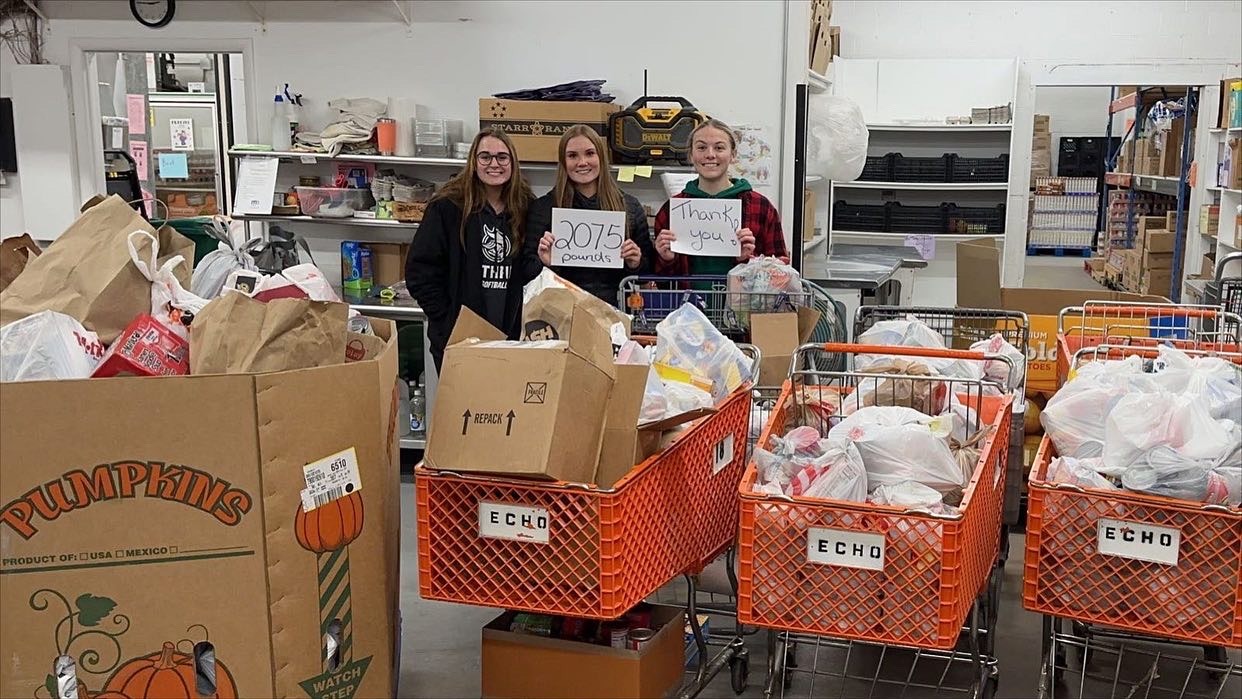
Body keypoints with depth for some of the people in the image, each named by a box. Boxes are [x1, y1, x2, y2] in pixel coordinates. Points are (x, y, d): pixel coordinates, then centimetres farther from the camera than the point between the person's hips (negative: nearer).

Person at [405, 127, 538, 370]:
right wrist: (447, 320, -10)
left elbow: (525, 273, 12)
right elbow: (419, 269, -7)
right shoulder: (448, 206, -6)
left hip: (509, 337, 4)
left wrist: (544, 260, -10)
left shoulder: (524, 208, 6)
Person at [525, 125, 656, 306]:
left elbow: (649, 266, 19)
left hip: (616, 309, 2)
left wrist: (636, 264, -1)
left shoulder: (630, 207, 12)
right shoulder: (542, 208, 8)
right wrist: (546, 264, -10)